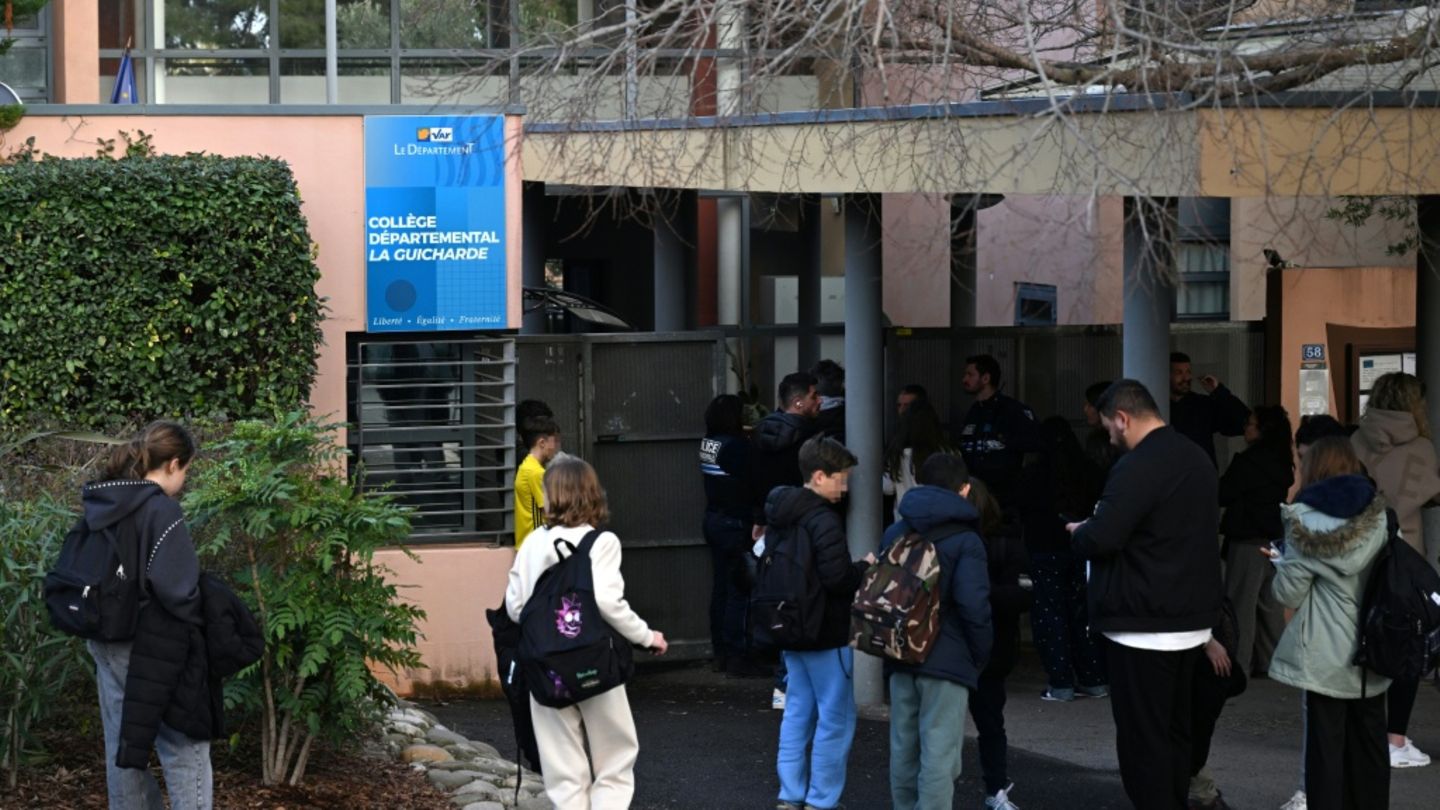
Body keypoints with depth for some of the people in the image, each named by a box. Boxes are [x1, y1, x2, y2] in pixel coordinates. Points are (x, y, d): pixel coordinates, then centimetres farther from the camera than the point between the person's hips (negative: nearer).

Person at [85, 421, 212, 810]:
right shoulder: (160, 509, -17)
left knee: (122, 745, 15)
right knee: (184, 747, 1)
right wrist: (204, 621, -11)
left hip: (104, 642, 8)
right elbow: (173, 587, -26)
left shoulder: (99, 505, 7)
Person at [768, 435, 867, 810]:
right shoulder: (824, 520, -20)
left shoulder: (780, 515, 8)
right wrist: (864, 567, -6)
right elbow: (837, 578, -26)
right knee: (836, 720, 0)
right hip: (827, 635, -9)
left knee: (797, 712, 14)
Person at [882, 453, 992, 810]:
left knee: (903, 749, 13)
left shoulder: (894, 534, 9)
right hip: (947, 661, -6)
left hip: (901, 659, 6)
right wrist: (980, 655, -4)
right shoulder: (965, 541, -9)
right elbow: (973, 605, -17)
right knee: (939, 754, -7)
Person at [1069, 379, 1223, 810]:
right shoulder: (1196, 458, 12)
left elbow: (1101, 539, -23)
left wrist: (1078, 532, -1)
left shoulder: (1138, 465, -19)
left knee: (1142, 737, -4)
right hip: (1190, 620, 9)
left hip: (1143, 626, -9)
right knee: (1174, 729, 16)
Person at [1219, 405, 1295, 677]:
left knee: (1241, 603, -3)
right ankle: (1270, 660, 17)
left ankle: (1238, 664, -2)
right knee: (1269, 603, 13)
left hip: (1248, 541, -8)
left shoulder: (1248, 461, -18)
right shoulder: (1281, 463, 7)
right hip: (1275, 538, 8)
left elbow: (1222, 494, -11)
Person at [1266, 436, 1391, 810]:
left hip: (1326, 657, -4)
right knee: (1369, 742, 13)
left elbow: (1289, 594, -9)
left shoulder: (1306, 521, -11)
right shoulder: (1380, 515, 1)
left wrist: (1281, 565, 10)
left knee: (1325, 745, 2)